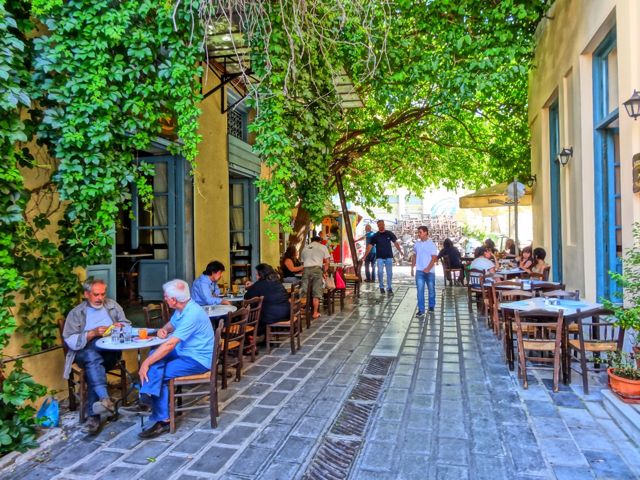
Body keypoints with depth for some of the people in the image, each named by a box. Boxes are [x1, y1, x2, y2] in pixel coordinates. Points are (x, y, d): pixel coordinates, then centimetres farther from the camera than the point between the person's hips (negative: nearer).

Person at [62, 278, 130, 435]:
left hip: (110, 351, 1)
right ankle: (105, 399, -50)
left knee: (93, 368, -32)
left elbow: (128, 325, 18)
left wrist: (121, 326, -5)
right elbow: (70, 341, -2)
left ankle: (93, 416, -31)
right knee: (93, 357, -37)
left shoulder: (113, 305, 16)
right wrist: (93, 333, -16)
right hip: (85, 352, -1)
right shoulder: (76, 313, 9)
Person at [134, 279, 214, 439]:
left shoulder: (192, 314, -27)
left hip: (198, 359, -9)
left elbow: (170, 344, -29)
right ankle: (149, 395, -15)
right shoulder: (181, 309, 4)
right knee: (155, 354, -8)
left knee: (160, 374, -15)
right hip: (184, 352, 9)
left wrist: (146, 363, -23)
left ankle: (163, 421, -3)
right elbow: (171, 324, 24)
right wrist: (163, 329, 0)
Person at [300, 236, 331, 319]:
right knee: (316, 293, 3)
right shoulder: (323, 247, 16)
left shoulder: (305, 248, 24)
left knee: (304, 292, 4)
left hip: (306, 269, 3)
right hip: (317, 269, -3)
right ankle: (315, 313, 4)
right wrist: (324, 272, 17)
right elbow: (327, 262, 10)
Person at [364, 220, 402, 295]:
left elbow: (395, 242, 7)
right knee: (380, 272, -6)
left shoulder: (389, 234, 1)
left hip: (389, 257, 1)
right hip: (379, 257, -1)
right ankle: (381, 287, 13)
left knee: (389, 273, 5)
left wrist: (400, 251, -1)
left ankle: (389, 288, 16)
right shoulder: (375, 236, -3)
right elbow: (370, 246, -7)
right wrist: (364, 256, -14)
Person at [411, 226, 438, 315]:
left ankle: (431, 306, 30)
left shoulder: (431, 244, -7)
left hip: (430, 271, -2)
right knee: (420, 290, -5)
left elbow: (434, 258, -10)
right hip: (419, 271, 2)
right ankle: (421, 309, -4)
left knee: (431, 289, 11)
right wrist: (412, 268, 8)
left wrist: (428, 269, -20)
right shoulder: (416, 244, 7)